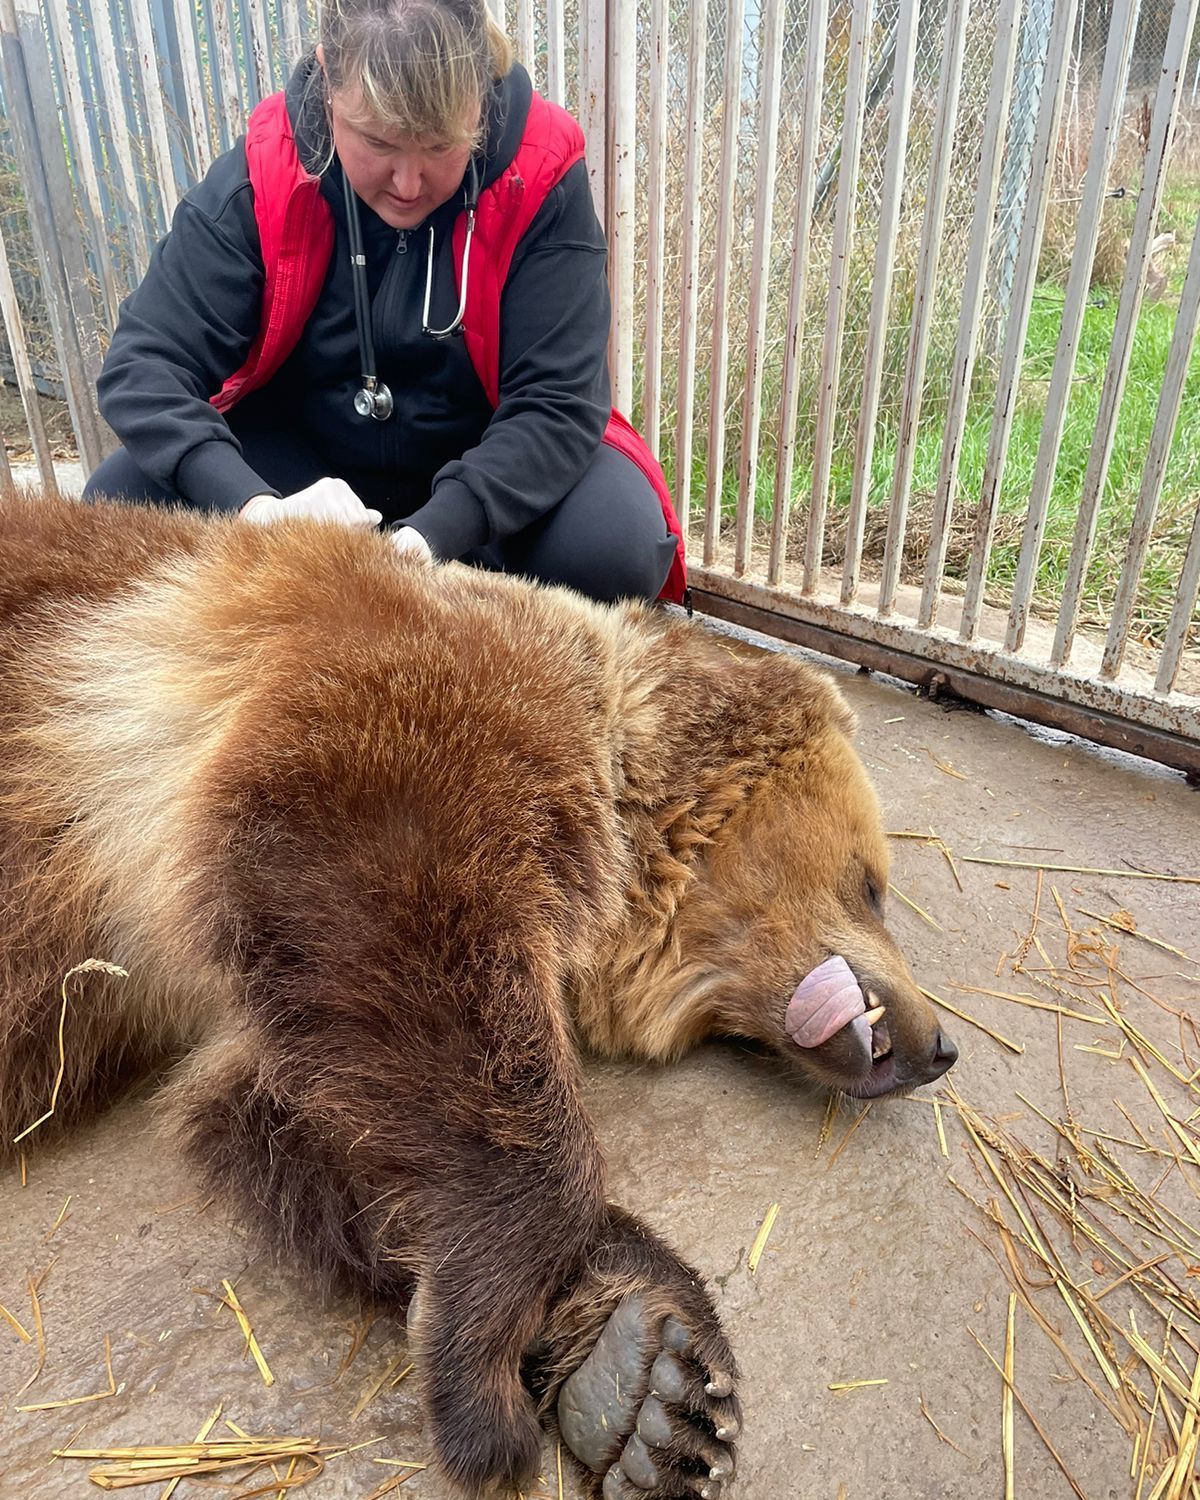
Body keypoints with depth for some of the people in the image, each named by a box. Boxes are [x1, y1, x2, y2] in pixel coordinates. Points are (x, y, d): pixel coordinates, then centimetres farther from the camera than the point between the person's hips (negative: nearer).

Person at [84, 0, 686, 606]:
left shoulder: (537, 175, -19)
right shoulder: (262, 173, -16)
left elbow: (557, 401, -22)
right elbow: (143, 363, -19)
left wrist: (436, 530, -39)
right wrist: (253, 504, -39)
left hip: (487, 458, -1)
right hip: (301, 451, 2)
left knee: (619, 546, -30)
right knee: (117, 502, -19)